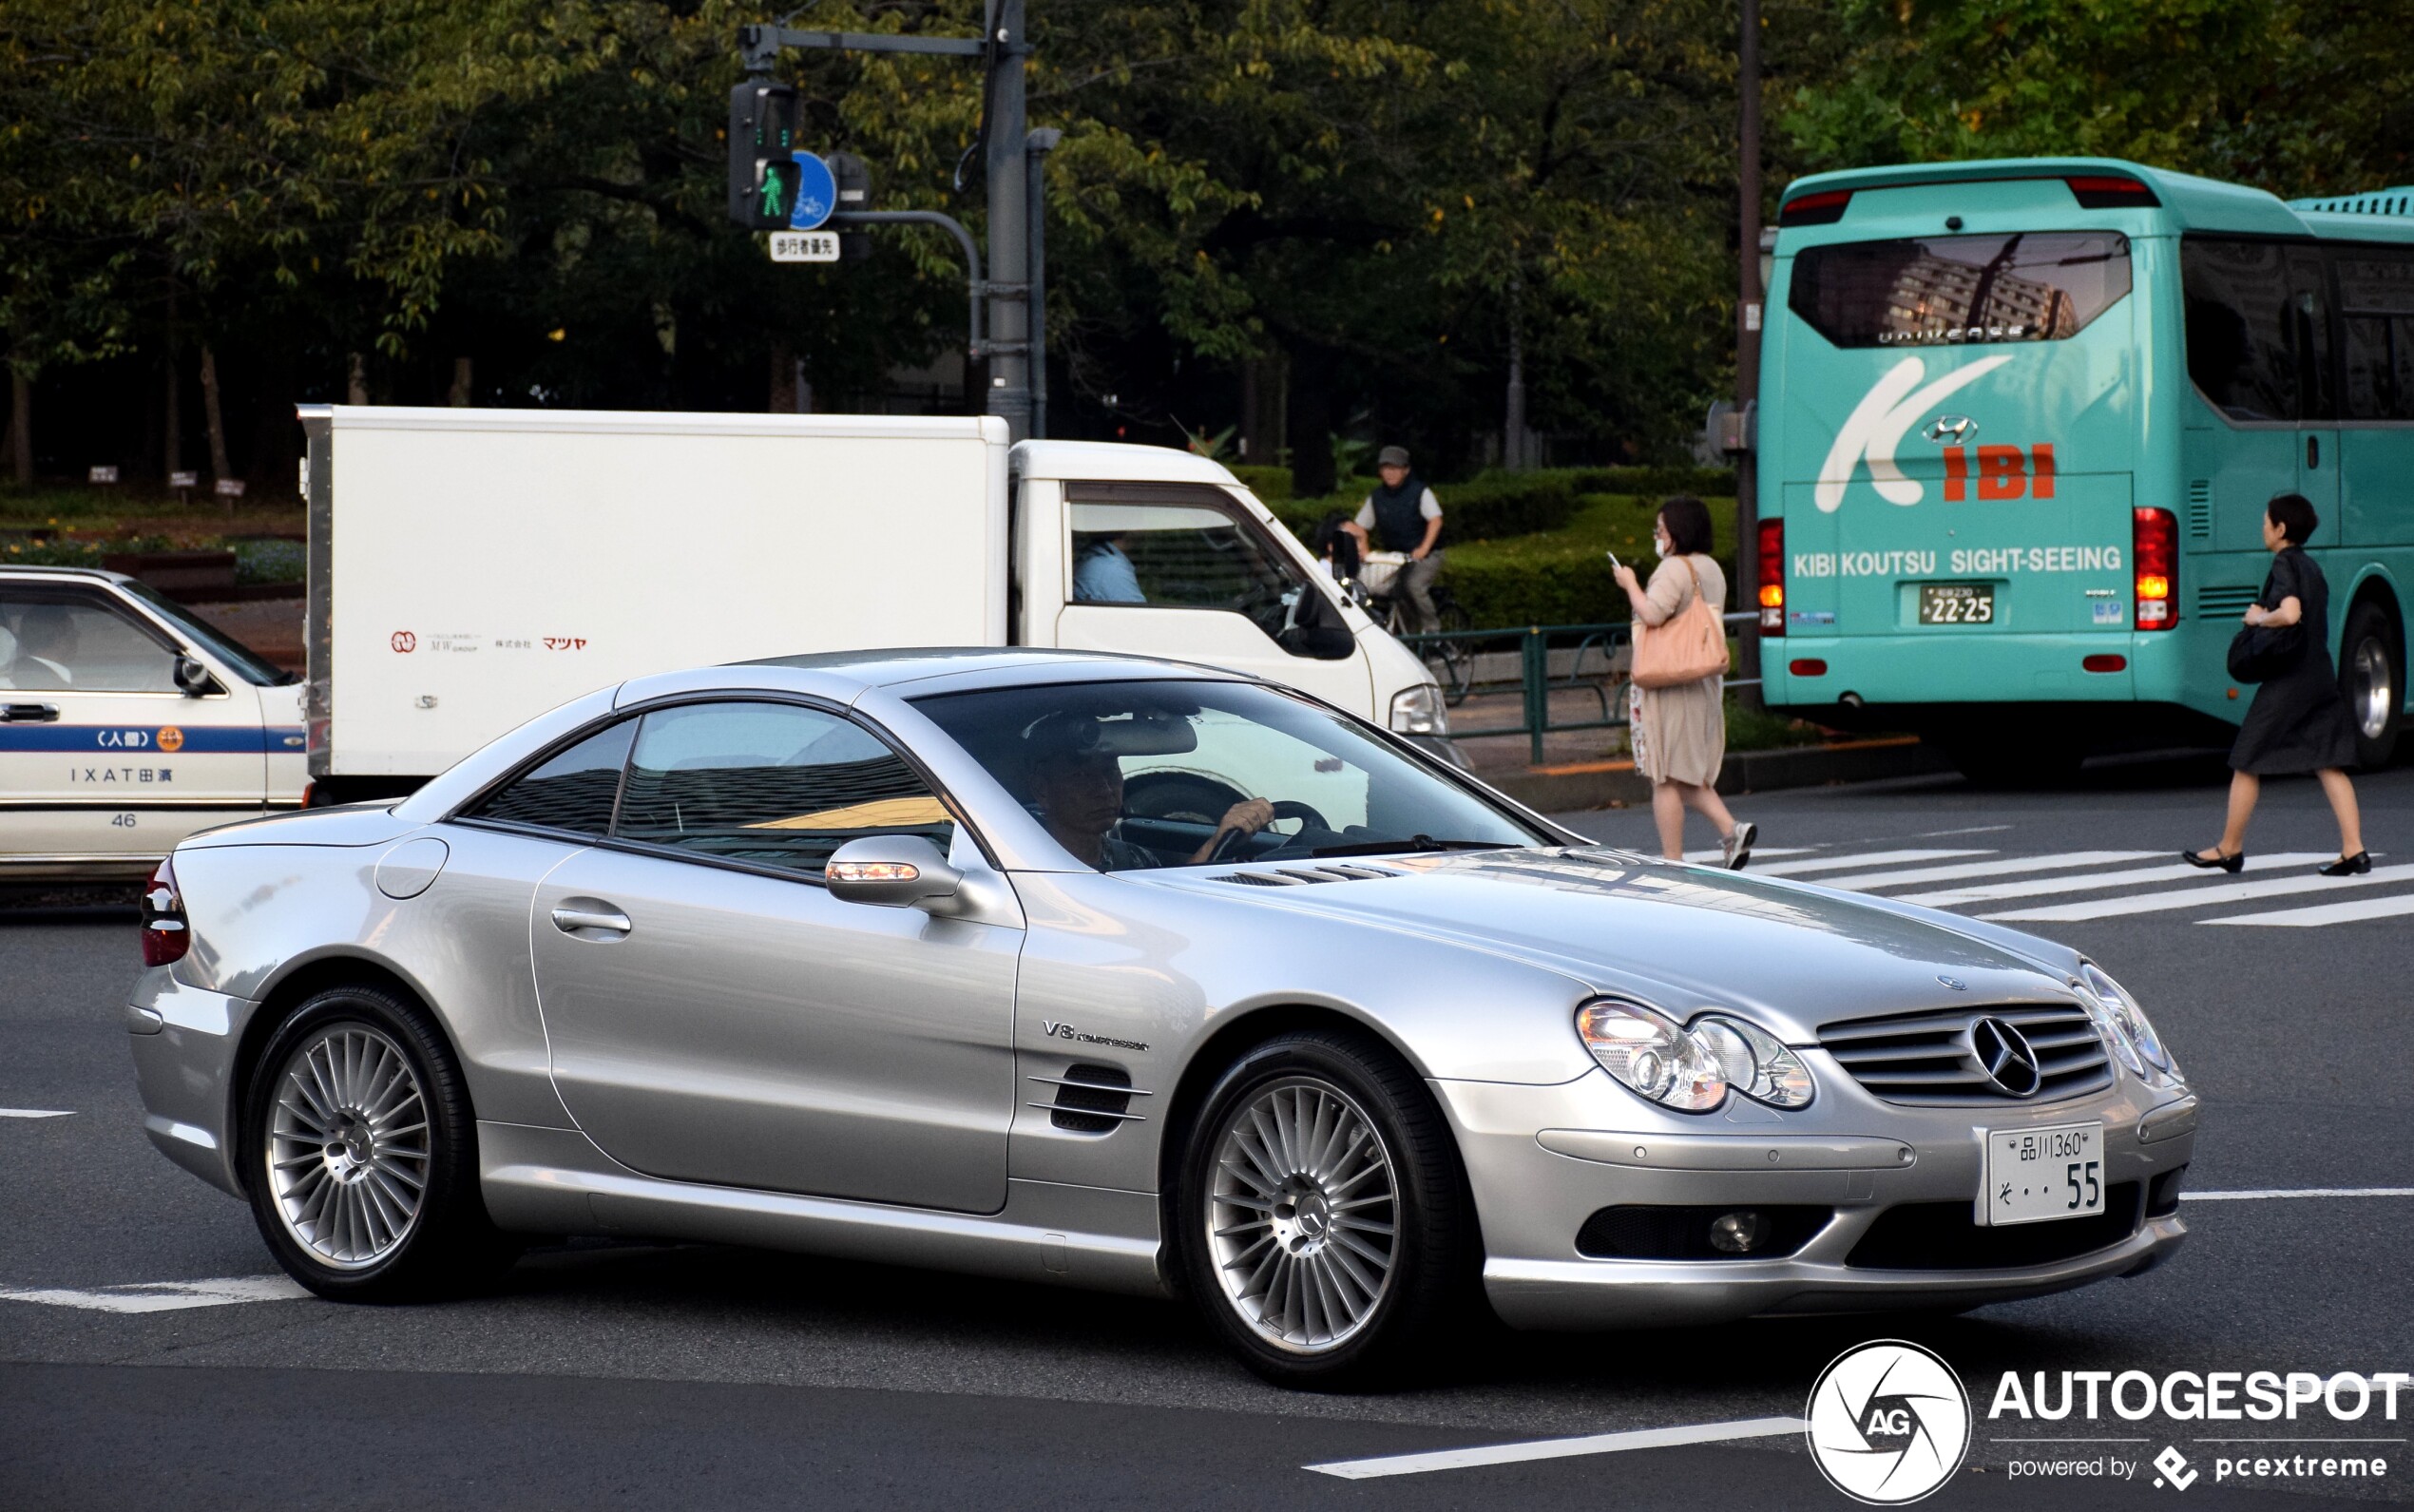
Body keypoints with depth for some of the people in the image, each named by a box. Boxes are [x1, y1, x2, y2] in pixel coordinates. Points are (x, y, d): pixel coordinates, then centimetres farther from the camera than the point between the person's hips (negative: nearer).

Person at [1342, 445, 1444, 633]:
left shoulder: (1420, 492, -7)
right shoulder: (1376, 498, 6)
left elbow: (1435, 520, -15)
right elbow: (1360, 527, 11)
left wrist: (1423, 548, -28)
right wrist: (1364, 547, -9)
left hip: (1425, 555, -5)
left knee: (1414, 585, -29)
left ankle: (1431, 627, -15)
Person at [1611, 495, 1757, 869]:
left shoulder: (1674, 568, -14)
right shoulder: (1711, 569, 15)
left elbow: (1652, 614, -26)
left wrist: (1630, 584, -10)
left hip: (1670, 684, -9)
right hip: (1705, 684, 9)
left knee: (1665, 778, -4)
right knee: (1688, 774, 16)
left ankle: (1672, 863, -3)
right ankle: (1731, 829, -2)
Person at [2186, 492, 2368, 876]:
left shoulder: (2284, 564, -12)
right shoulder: (2312, 567, 14)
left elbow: (2289, 613, -27)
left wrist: (2258, 617, -10)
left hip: (2286, 681, -8)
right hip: (2321, 678, 8)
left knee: (2247, 763, 4)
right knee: (2328, 764, 4)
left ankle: (2229, 850, 13)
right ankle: (2354, 852, -5)